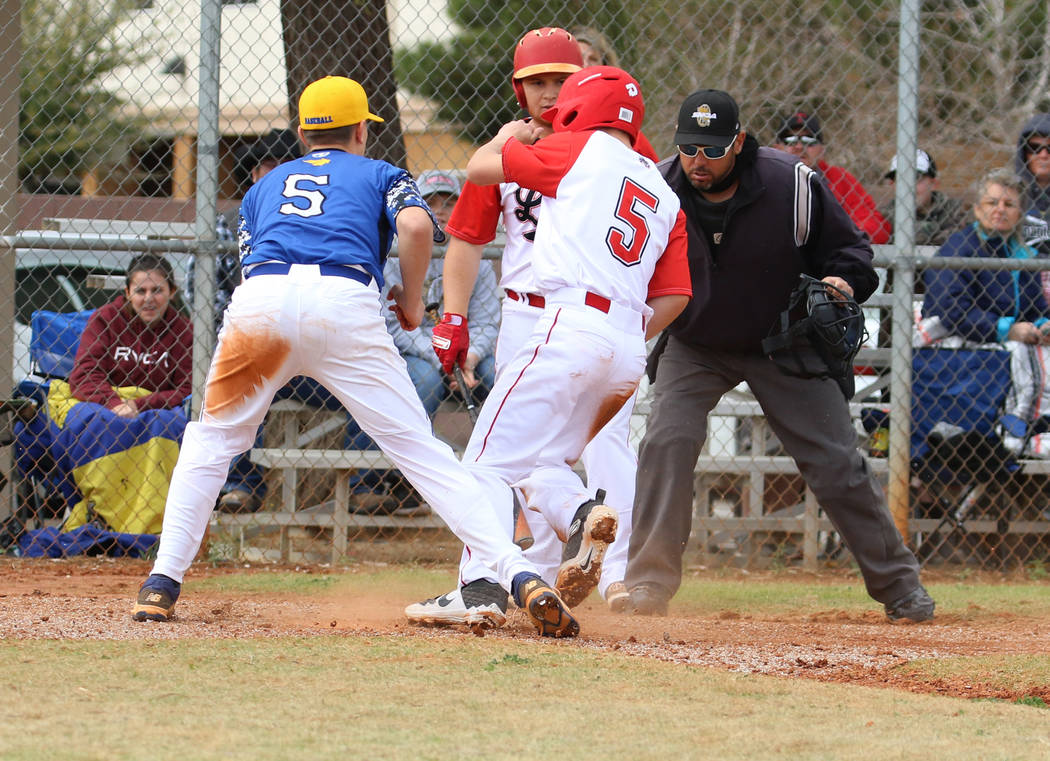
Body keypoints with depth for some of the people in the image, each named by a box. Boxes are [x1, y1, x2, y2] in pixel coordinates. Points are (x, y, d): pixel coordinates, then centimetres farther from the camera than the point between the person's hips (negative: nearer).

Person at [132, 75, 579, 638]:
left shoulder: (266, 185, 36)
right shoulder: (381, 175, 27)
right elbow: (415, 224, 5)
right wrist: (411, 299, 18)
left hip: (260, 298, 2)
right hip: (347, 302, -2)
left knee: (212, 438, 21)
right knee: (417, 447, -1)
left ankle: (163, 582, 10)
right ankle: (519, 576, -11)